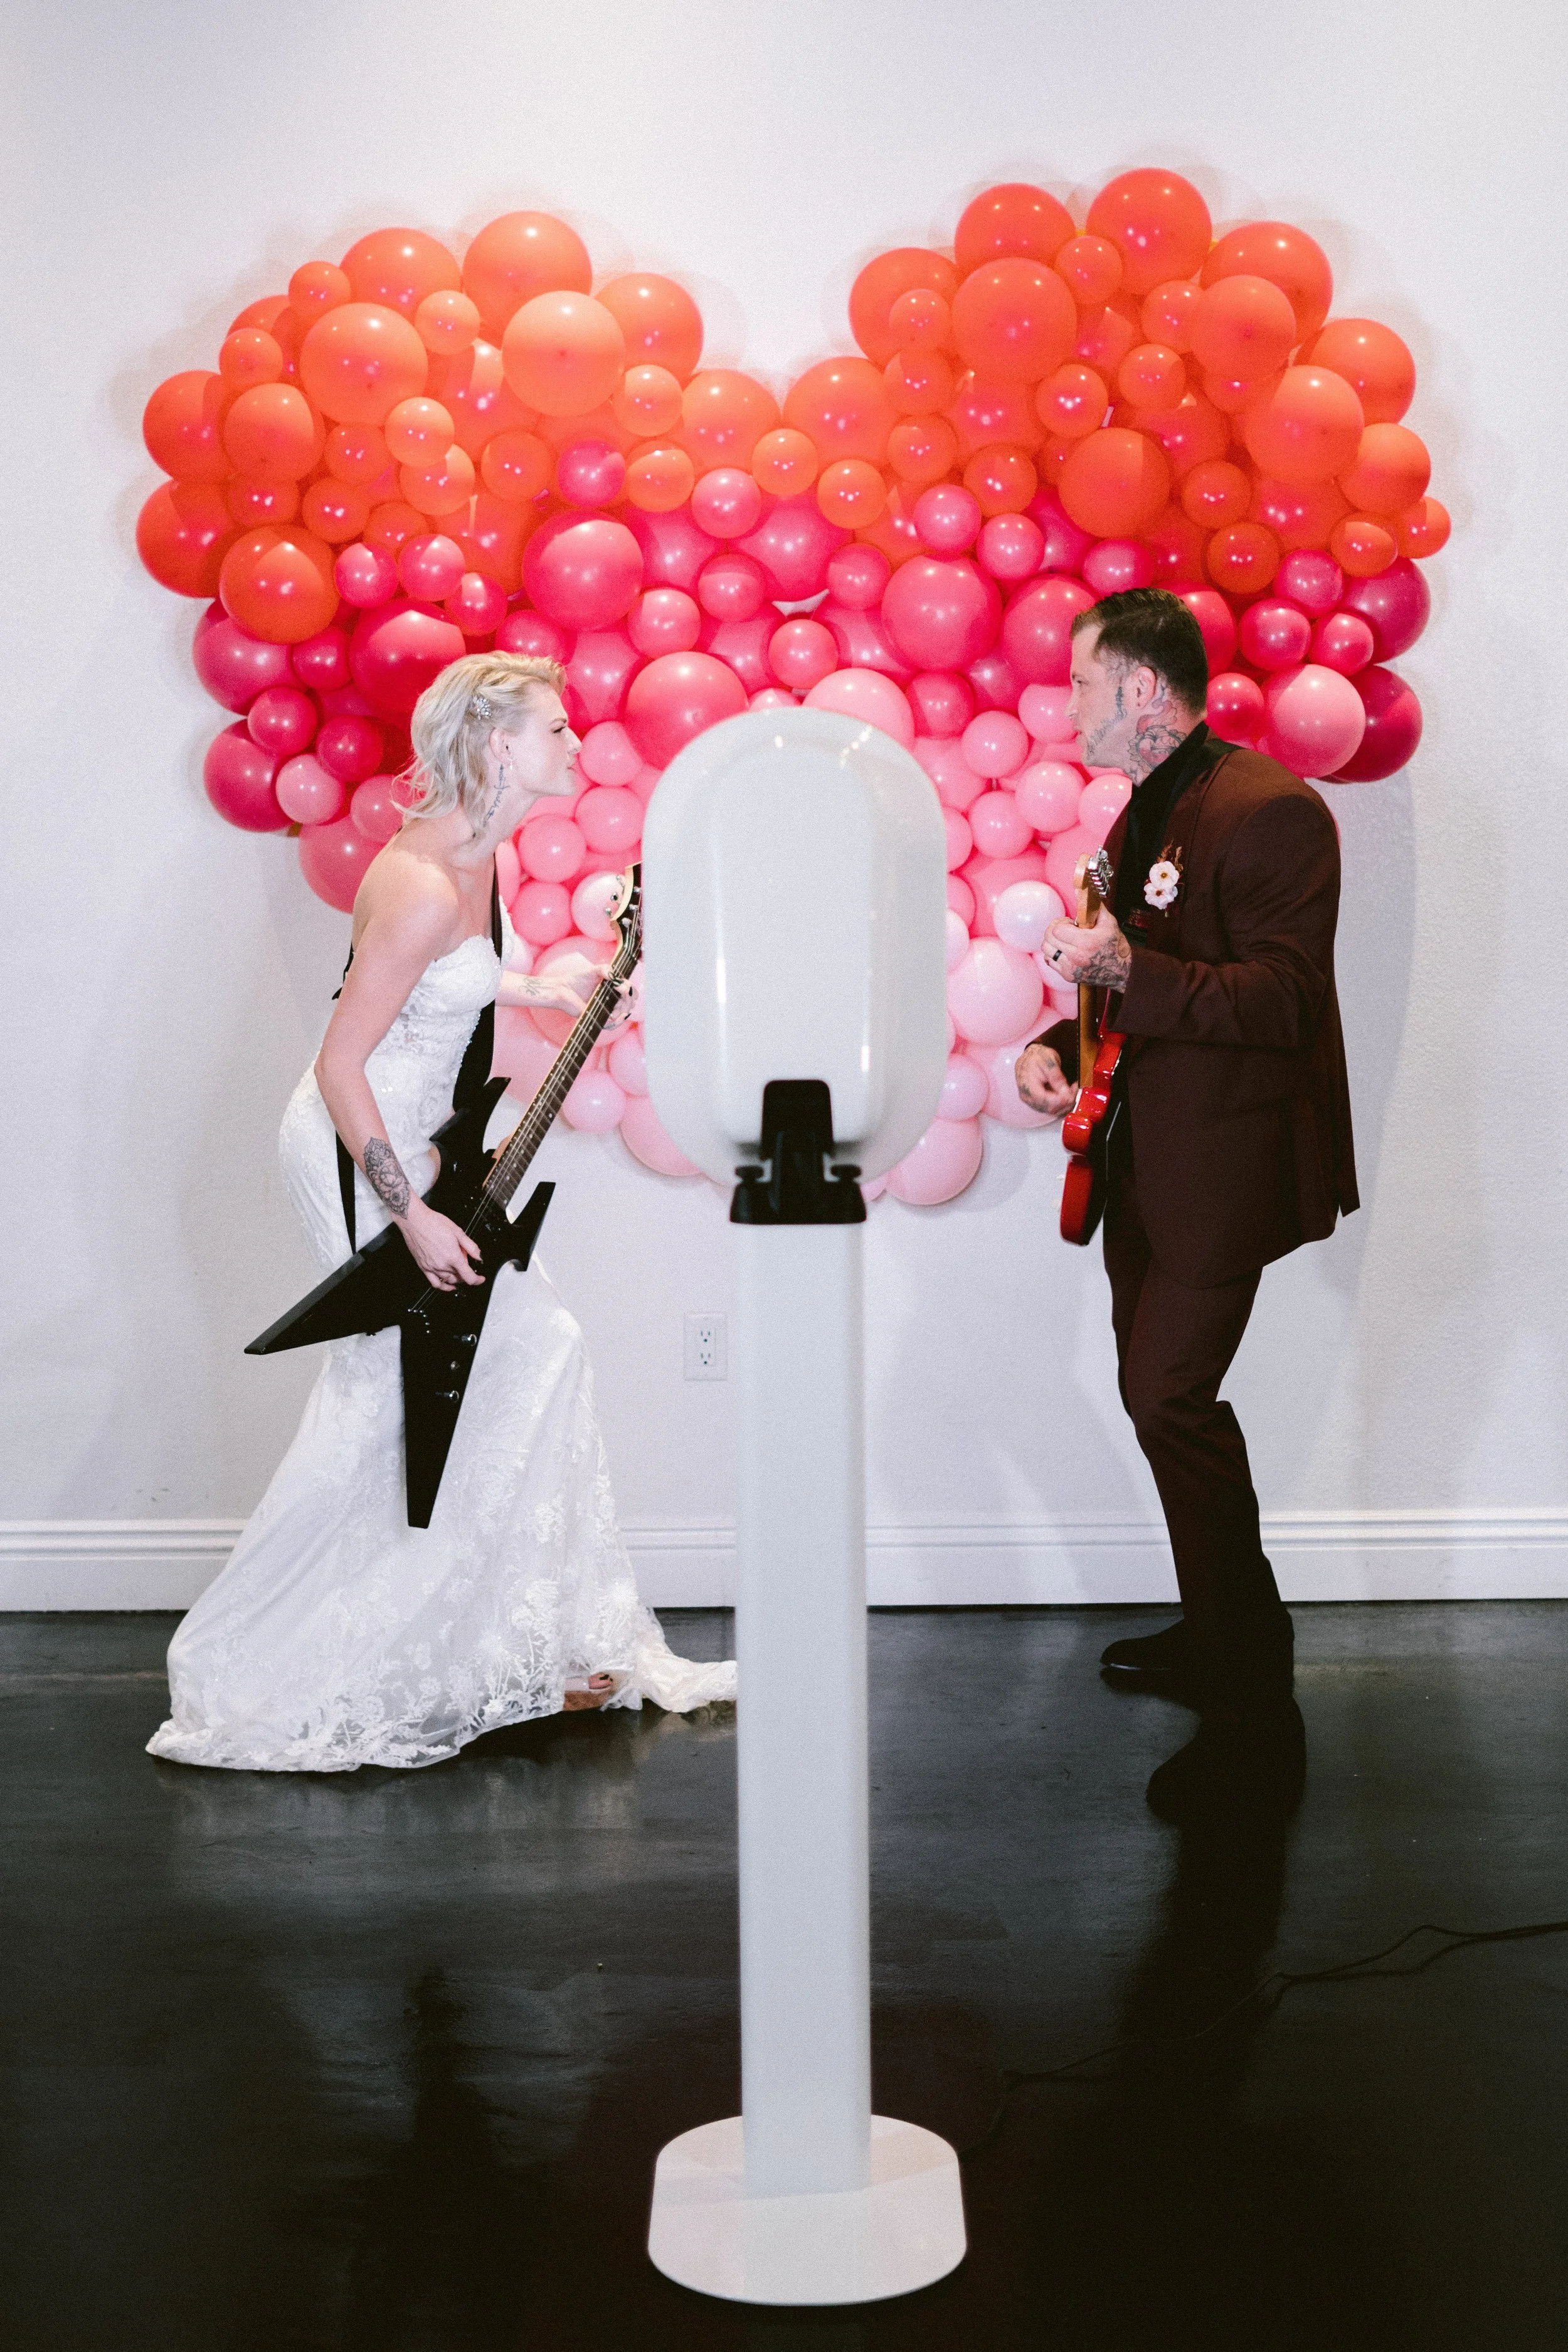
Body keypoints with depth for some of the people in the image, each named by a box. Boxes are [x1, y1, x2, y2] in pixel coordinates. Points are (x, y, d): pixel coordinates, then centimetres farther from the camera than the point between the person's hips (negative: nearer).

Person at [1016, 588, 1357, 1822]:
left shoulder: (1270, 812, -15)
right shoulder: (1147, 812, 16)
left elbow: (1286, 999, -23)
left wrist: (1130, 971, -31)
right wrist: (1058, 1043, 7)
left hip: (1227, 1164, -10)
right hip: (1152, 1162, 10)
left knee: (1174, 1398, -14)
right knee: (1159, 1389, 16)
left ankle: (1256, 1721, -6)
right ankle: (1223, 1631, 34)